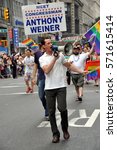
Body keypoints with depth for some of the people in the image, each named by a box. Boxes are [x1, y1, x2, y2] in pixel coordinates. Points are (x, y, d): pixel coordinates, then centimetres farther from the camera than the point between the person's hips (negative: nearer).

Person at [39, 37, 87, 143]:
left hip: (61, 86, 0)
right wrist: (54, 59, -12)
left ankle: (65, 129, 14)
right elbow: (46, 70, -12)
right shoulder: (42, 58, 4)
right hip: (49, 88, 1)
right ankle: (55, 134, 15)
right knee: (51, 112, 3)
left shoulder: (60, 55, 7)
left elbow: (69, 65, 15)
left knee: (62, 108, -11)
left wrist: (81, 71, 10)